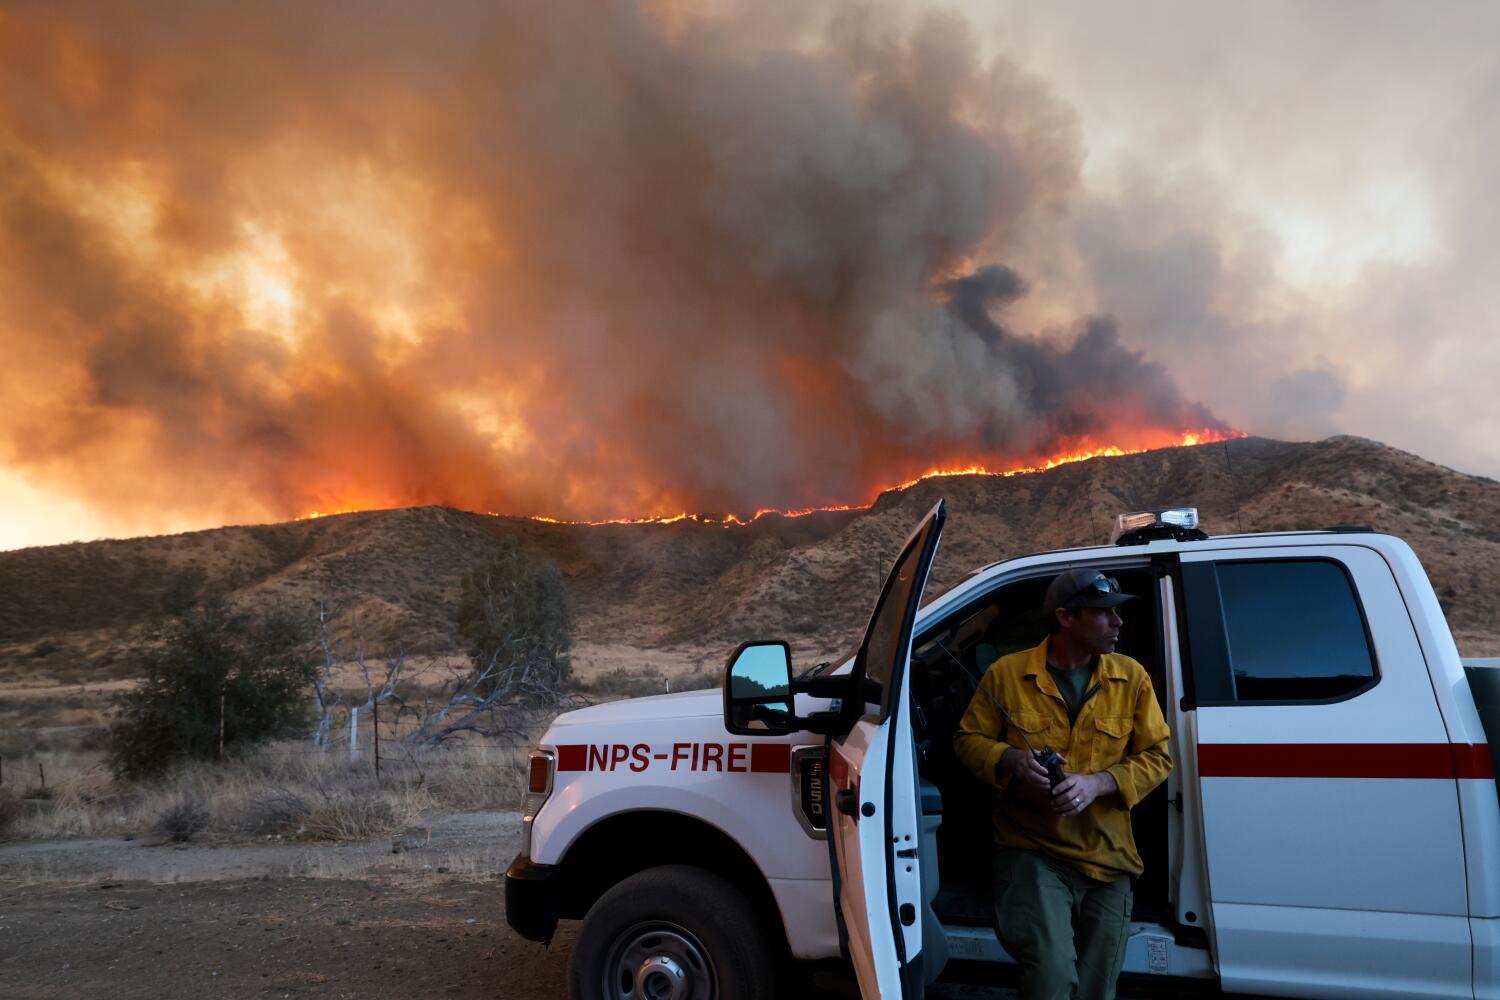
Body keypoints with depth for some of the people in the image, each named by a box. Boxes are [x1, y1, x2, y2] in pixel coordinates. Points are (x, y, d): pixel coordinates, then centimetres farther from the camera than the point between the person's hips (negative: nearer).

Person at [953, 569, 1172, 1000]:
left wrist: (1098, 783, -15)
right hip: (1032, 853, -3)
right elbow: (968, 739, 4)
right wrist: (1011, 759, -17)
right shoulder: (1007, 673, -5)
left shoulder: (1131, 677, 1)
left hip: (1107, 860, 3)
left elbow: (1156, 756, 3)